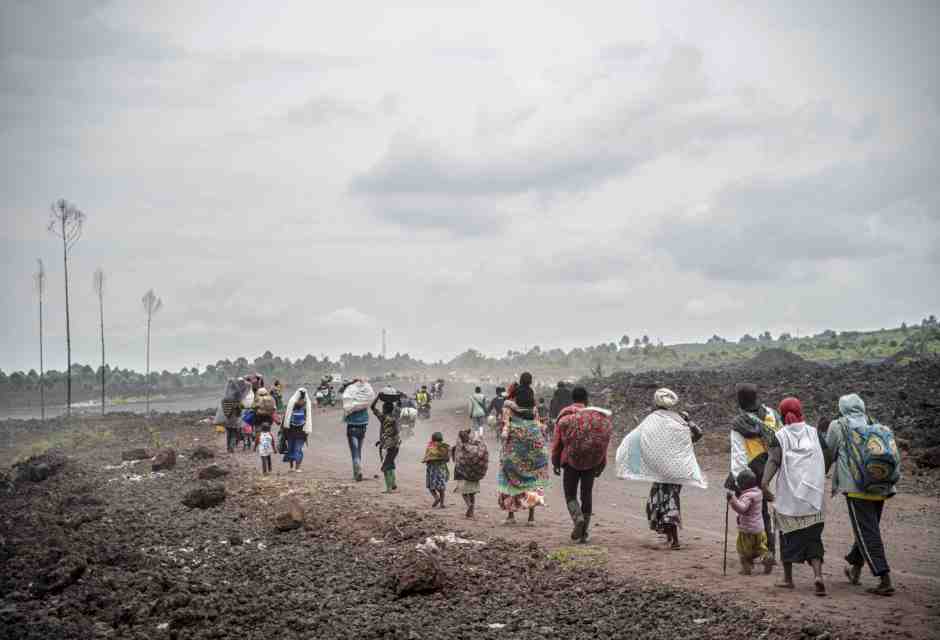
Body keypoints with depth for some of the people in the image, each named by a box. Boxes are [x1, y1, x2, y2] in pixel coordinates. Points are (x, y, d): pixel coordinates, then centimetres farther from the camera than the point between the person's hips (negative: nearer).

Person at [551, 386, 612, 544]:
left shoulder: (565, 416, -1)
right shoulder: (597, 417, 3)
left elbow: (557, 442, -1)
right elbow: (603, 443, 3)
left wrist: (556, 463, 8)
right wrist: (600, 465, 9)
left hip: (571, 461, -2)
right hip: (591, 463, 2)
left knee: (570, 495, 8)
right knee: (587, 495, 10)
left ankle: (578, 518, -20)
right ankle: (584, 533, 10)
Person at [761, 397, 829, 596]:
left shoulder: (780, 436, -3)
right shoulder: (813, 432, 6)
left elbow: (773, 460, -15)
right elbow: (825, 457, 9)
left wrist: (765, 482, -20)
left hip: (789, 494, -2)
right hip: (813, 495, 2)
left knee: (789, 534, 11)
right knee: (813, 536, 6)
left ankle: (788, 578, 16)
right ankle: (818, 574, -13)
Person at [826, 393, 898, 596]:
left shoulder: (838, 426, 0)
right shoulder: (877, 426, 11)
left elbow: (828, 454, 8)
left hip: (857, 489, -5)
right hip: (882, 489, 5)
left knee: (868, 534, -2)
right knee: (869, 531, 20)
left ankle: (885, 580, -9)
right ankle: (855, 569, 36)